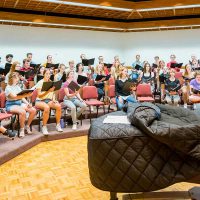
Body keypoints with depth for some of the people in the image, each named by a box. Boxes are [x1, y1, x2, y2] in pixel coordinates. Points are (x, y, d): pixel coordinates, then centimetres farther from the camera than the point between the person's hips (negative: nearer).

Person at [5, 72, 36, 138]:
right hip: (11, 105, -7)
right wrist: (26, 95, -36)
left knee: (33, 110, -16)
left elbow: (22, 97, 13)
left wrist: (27, 103, -5)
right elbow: (15, 97, -25)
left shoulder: (17, 87, 13)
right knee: (22, 112, -36)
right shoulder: (8, 88, -9)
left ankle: (27, 126, 1)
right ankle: (22, 129, -16)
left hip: (20, 103, 7)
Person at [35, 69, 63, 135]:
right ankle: (44, 127, -25)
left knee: (58, 106, -24)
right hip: (40, 101, -5)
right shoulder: (40, 83, -5)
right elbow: (39, 95, -12)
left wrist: (53, 99, -1)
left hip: (49, 100, 5)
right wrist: (48, 91, -24)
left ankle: (58, 125, -12)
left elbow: (53, 93, 18)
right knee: (47, 107, -38)